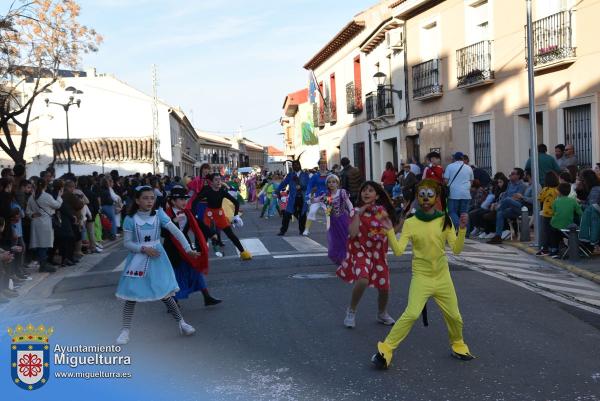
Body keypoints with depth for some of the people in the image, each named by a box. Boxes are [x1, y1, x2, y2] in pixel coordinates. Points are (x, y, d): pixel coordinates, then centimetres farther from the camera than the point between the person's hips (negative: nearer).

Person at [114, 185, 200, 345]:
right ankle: (125, 331, 15)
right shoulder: (130, 219, -9)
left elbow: (176, 231, -11)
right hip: (137, 260, 0)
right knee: (131, 296, 3)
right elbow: (127, 242, -5)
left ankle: (181, 323, 15)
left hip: (157, 259, 0)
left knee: (165, 293, 1)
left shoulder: (159, 214, -8)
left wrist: (188, 248, -19)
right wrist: (143, 249, -19)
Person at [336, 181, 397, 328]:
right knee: (363, 280, -29)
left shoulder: (382, 211, 1)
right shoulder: (357, 211, -5)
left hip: (378, 252, 3)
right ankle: (351, 311, -5)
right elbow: (353, 233, -20)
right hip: (361, 251, -3)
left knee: (384, 287, 7)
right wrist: (358, 214, -20)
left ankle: (382, 314, 38)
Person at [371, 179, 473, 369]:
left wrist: (462, 229, -19)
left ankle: (458, 345, 41)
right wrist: (389, 231, -26)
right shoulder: (410, 223, -6)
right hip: (421, 276, -3)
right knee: (411, 314, -20)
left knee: (454, 316, 11)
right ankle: (385, 349, -10)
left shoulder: (445, 220, -1)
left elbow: (456, 249, -5)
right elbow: (398, 251, -14)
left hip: (442, 276, 3)